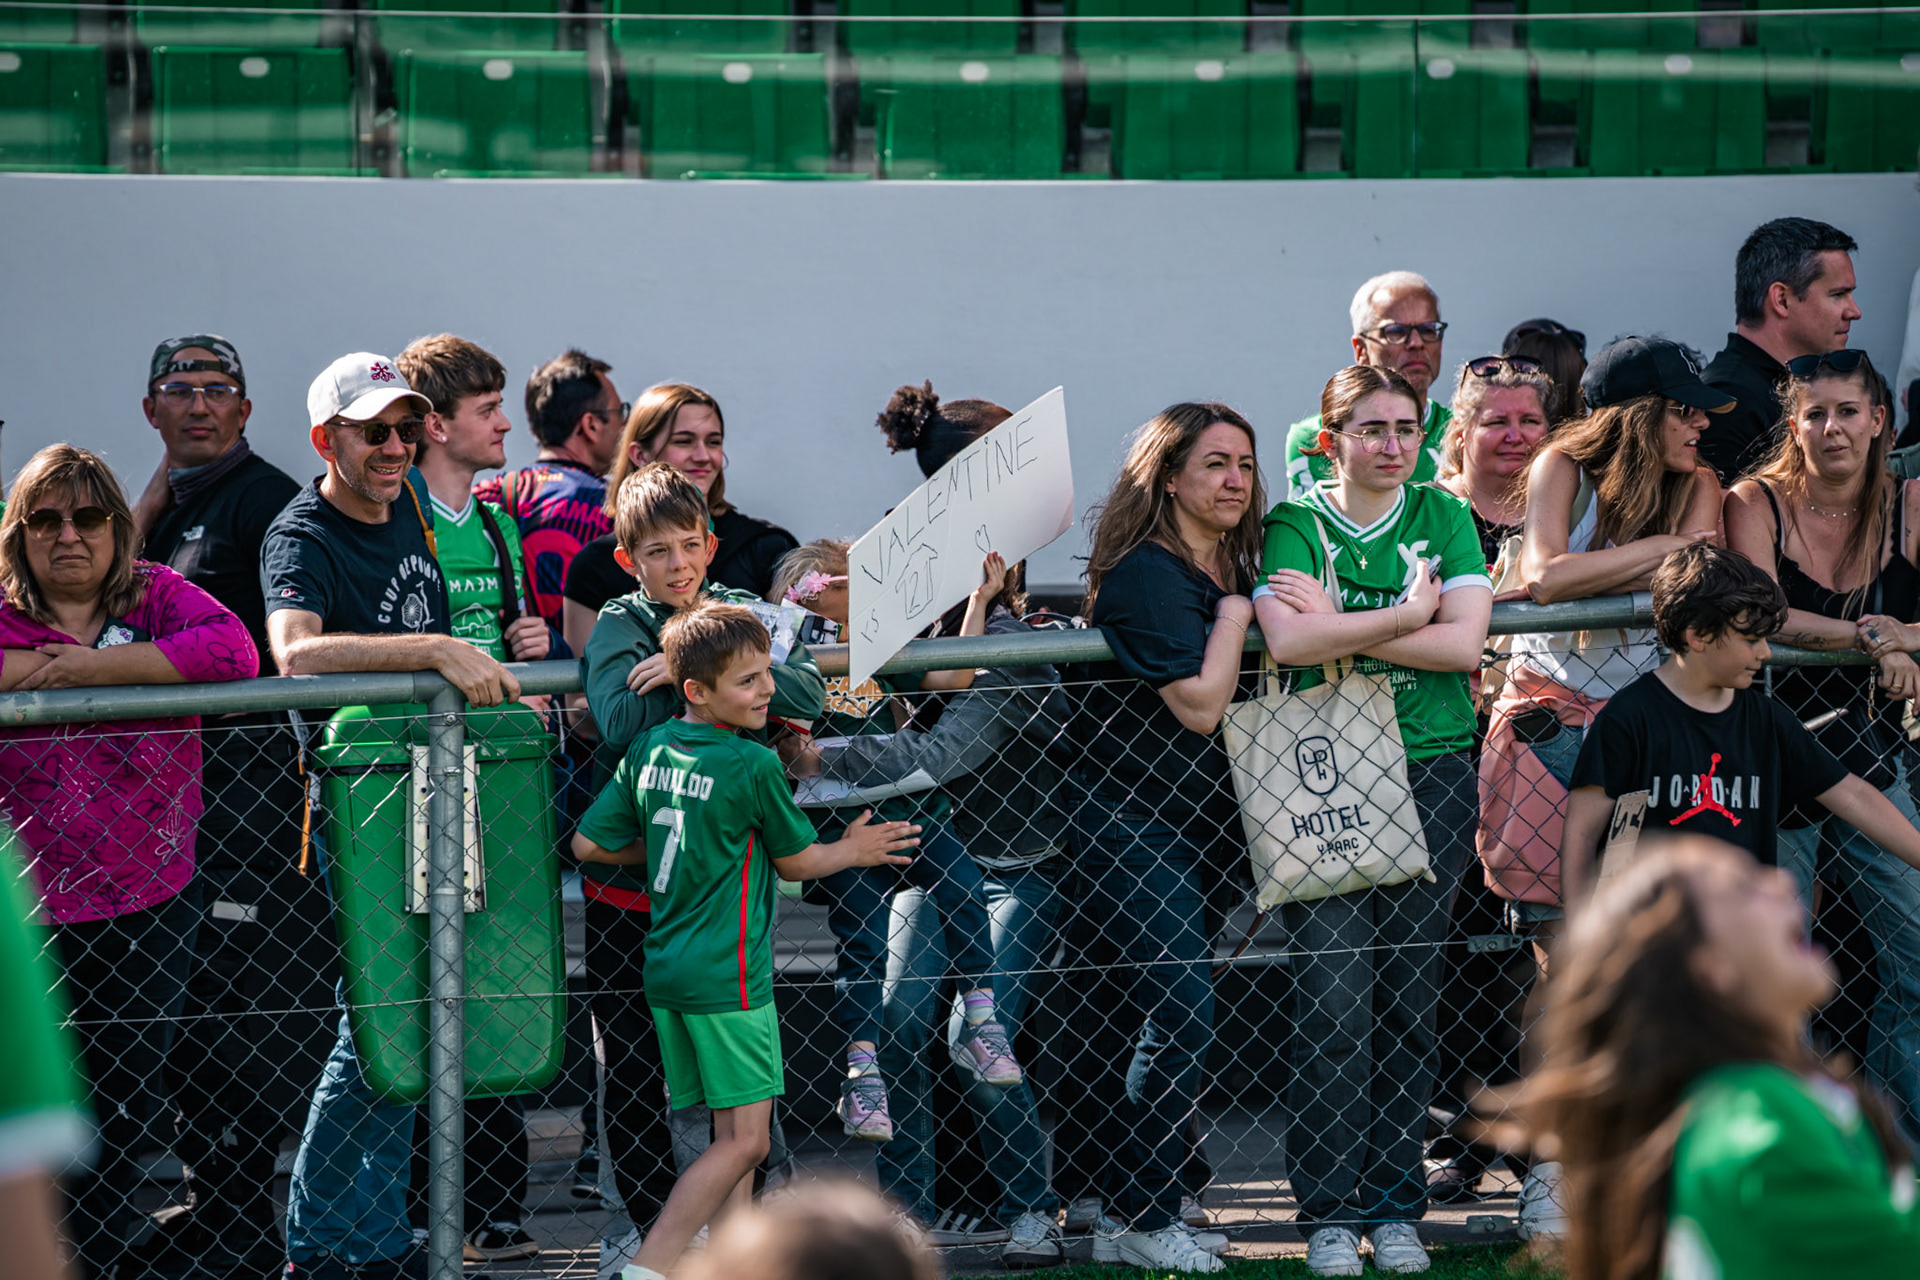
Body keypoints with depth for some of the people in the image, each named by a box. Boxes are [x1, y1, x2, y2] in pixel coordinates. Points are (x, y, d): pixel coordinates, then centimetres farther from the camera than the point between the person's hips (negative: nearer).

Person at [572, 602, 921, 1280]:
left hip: (666, 969, 8)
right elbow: (796, 861, -2)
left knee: (732, 1134, 14)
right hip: (728, 974, -8)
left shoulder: (649, 749, 4)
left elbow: (589, 844, 8)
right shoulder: (753, 766, -14)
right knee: (745, 1141, -5)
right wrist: (850, 852, 17)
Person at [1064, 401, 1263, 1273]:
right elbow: (1201, 704, -19)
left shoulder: (1235, 566, 12)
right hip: (1133, 818, -8)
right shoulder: (1147, 573, -15)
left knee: (1167, 1017, 9)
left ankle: (1124, 1205, 18)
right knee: (1182, 1013, -13)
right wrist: (1235, 611, -10)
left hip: (1208, 822, 8)